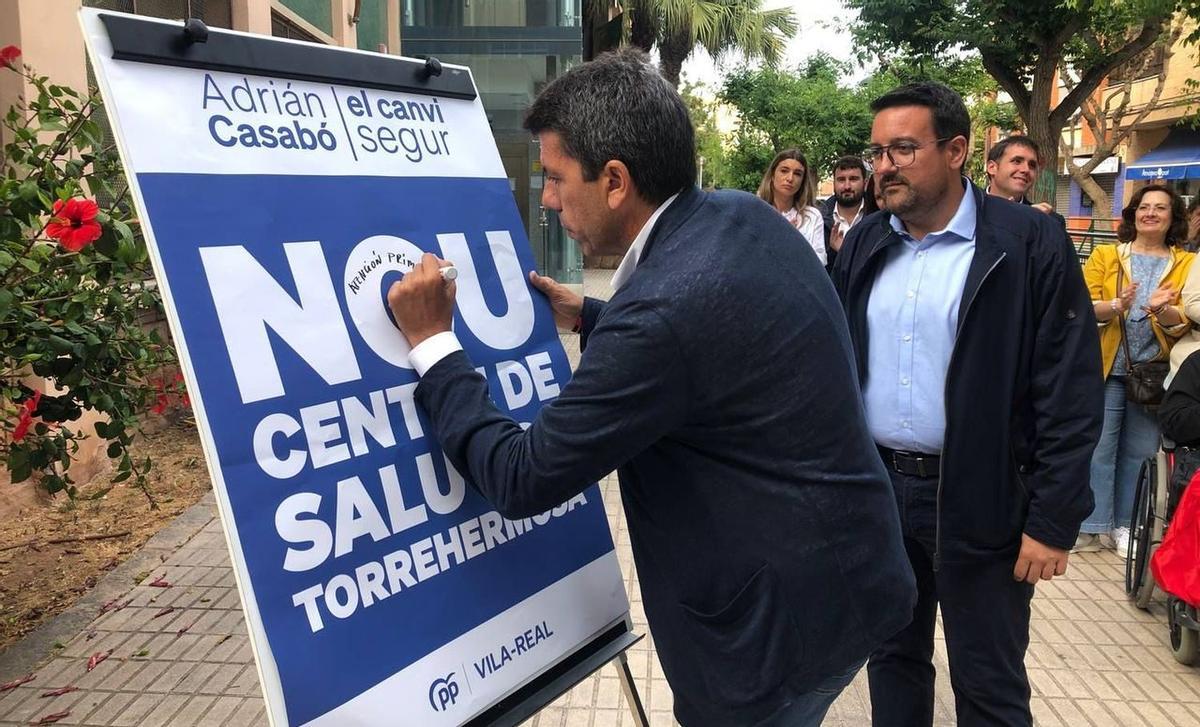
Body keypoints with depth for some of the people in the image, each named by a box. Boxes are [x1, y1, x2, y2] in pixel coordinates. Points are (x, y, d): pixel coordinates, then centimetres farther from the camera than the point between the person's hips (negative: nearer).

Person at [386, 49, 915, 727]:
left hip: (785, 615, -8)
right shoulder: (746, 217, -3)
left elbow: (522, 480, -21)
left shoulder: (661, 310, -30)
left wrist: (432, 341, -13)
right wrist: (587, 317, 14)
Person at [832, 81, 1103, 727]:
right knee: (892, 658, 19)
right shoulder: (864, 244, 6)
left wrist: (1052, 522, -13)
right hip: (875, 488, 5)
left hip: (979, 501, -4)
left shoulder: (1032, 244, -10)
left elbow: (1070, 396, -11)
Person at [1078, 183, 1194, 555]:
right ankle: (1093, 526, 8)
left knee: (1139, 453, 7)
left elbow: (1182, 324, -1)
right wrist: (1116, 306, -24)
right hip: (1107, 369, -1)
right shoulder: (1105, 256, 6)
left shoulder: (1186, 264, 8)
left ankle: (1125, 526, 19)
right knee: (1098, 450, -2)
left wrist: (1163, 310, -23)